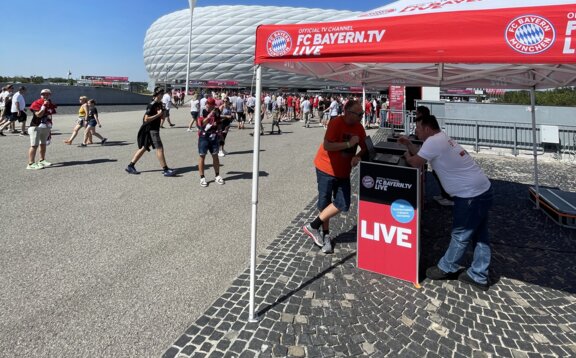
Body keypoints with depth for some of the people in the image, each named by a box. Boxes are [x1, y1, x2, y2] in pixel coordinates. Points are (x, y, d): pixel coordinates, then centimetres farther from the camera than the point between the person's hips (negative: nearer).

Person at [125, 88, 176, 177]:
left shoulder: (160, 104, 10)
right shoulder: (152, 105, -15)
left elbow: (162, 116, 19)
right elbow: (146, 119, -19)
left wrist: (162, 112, -1)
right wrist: (157, 115, -21)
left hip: (155, 129, 9)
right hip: (150, 129, -9)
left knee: (144, 148, 13)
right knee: (159, 148, -11)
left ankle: (130, 166, 20)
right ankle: (165, 170, -9)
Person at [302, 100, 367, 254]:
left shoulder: (359, 127, 0)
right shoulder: (336, 123, -18)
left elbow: (364, 147, 7)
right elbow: (327, 145, -27)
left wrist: (358, 156, -14)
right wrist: (349, 144, -27)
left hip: (343, 172, 6)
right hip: (326, 169, -6)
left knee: (343, 205, -1)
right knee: (324, 203, 5)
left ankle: (313, 226, 13)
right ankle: (326, 235, 24)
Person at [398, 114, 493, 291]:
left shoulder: (433, 141, -18)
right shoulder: (441, 139, 14)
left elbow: (415, 162, -14)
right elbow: (422, 155, 20)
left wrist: (406, 156, 6)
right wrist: (408, 144, 12)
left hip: (471, 195, -10)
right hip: (481, 190, 10)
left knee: (460, 235, 7)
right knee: (479, 235, 16)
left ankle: (446, 268, 24)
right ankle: (478, 276, 27)